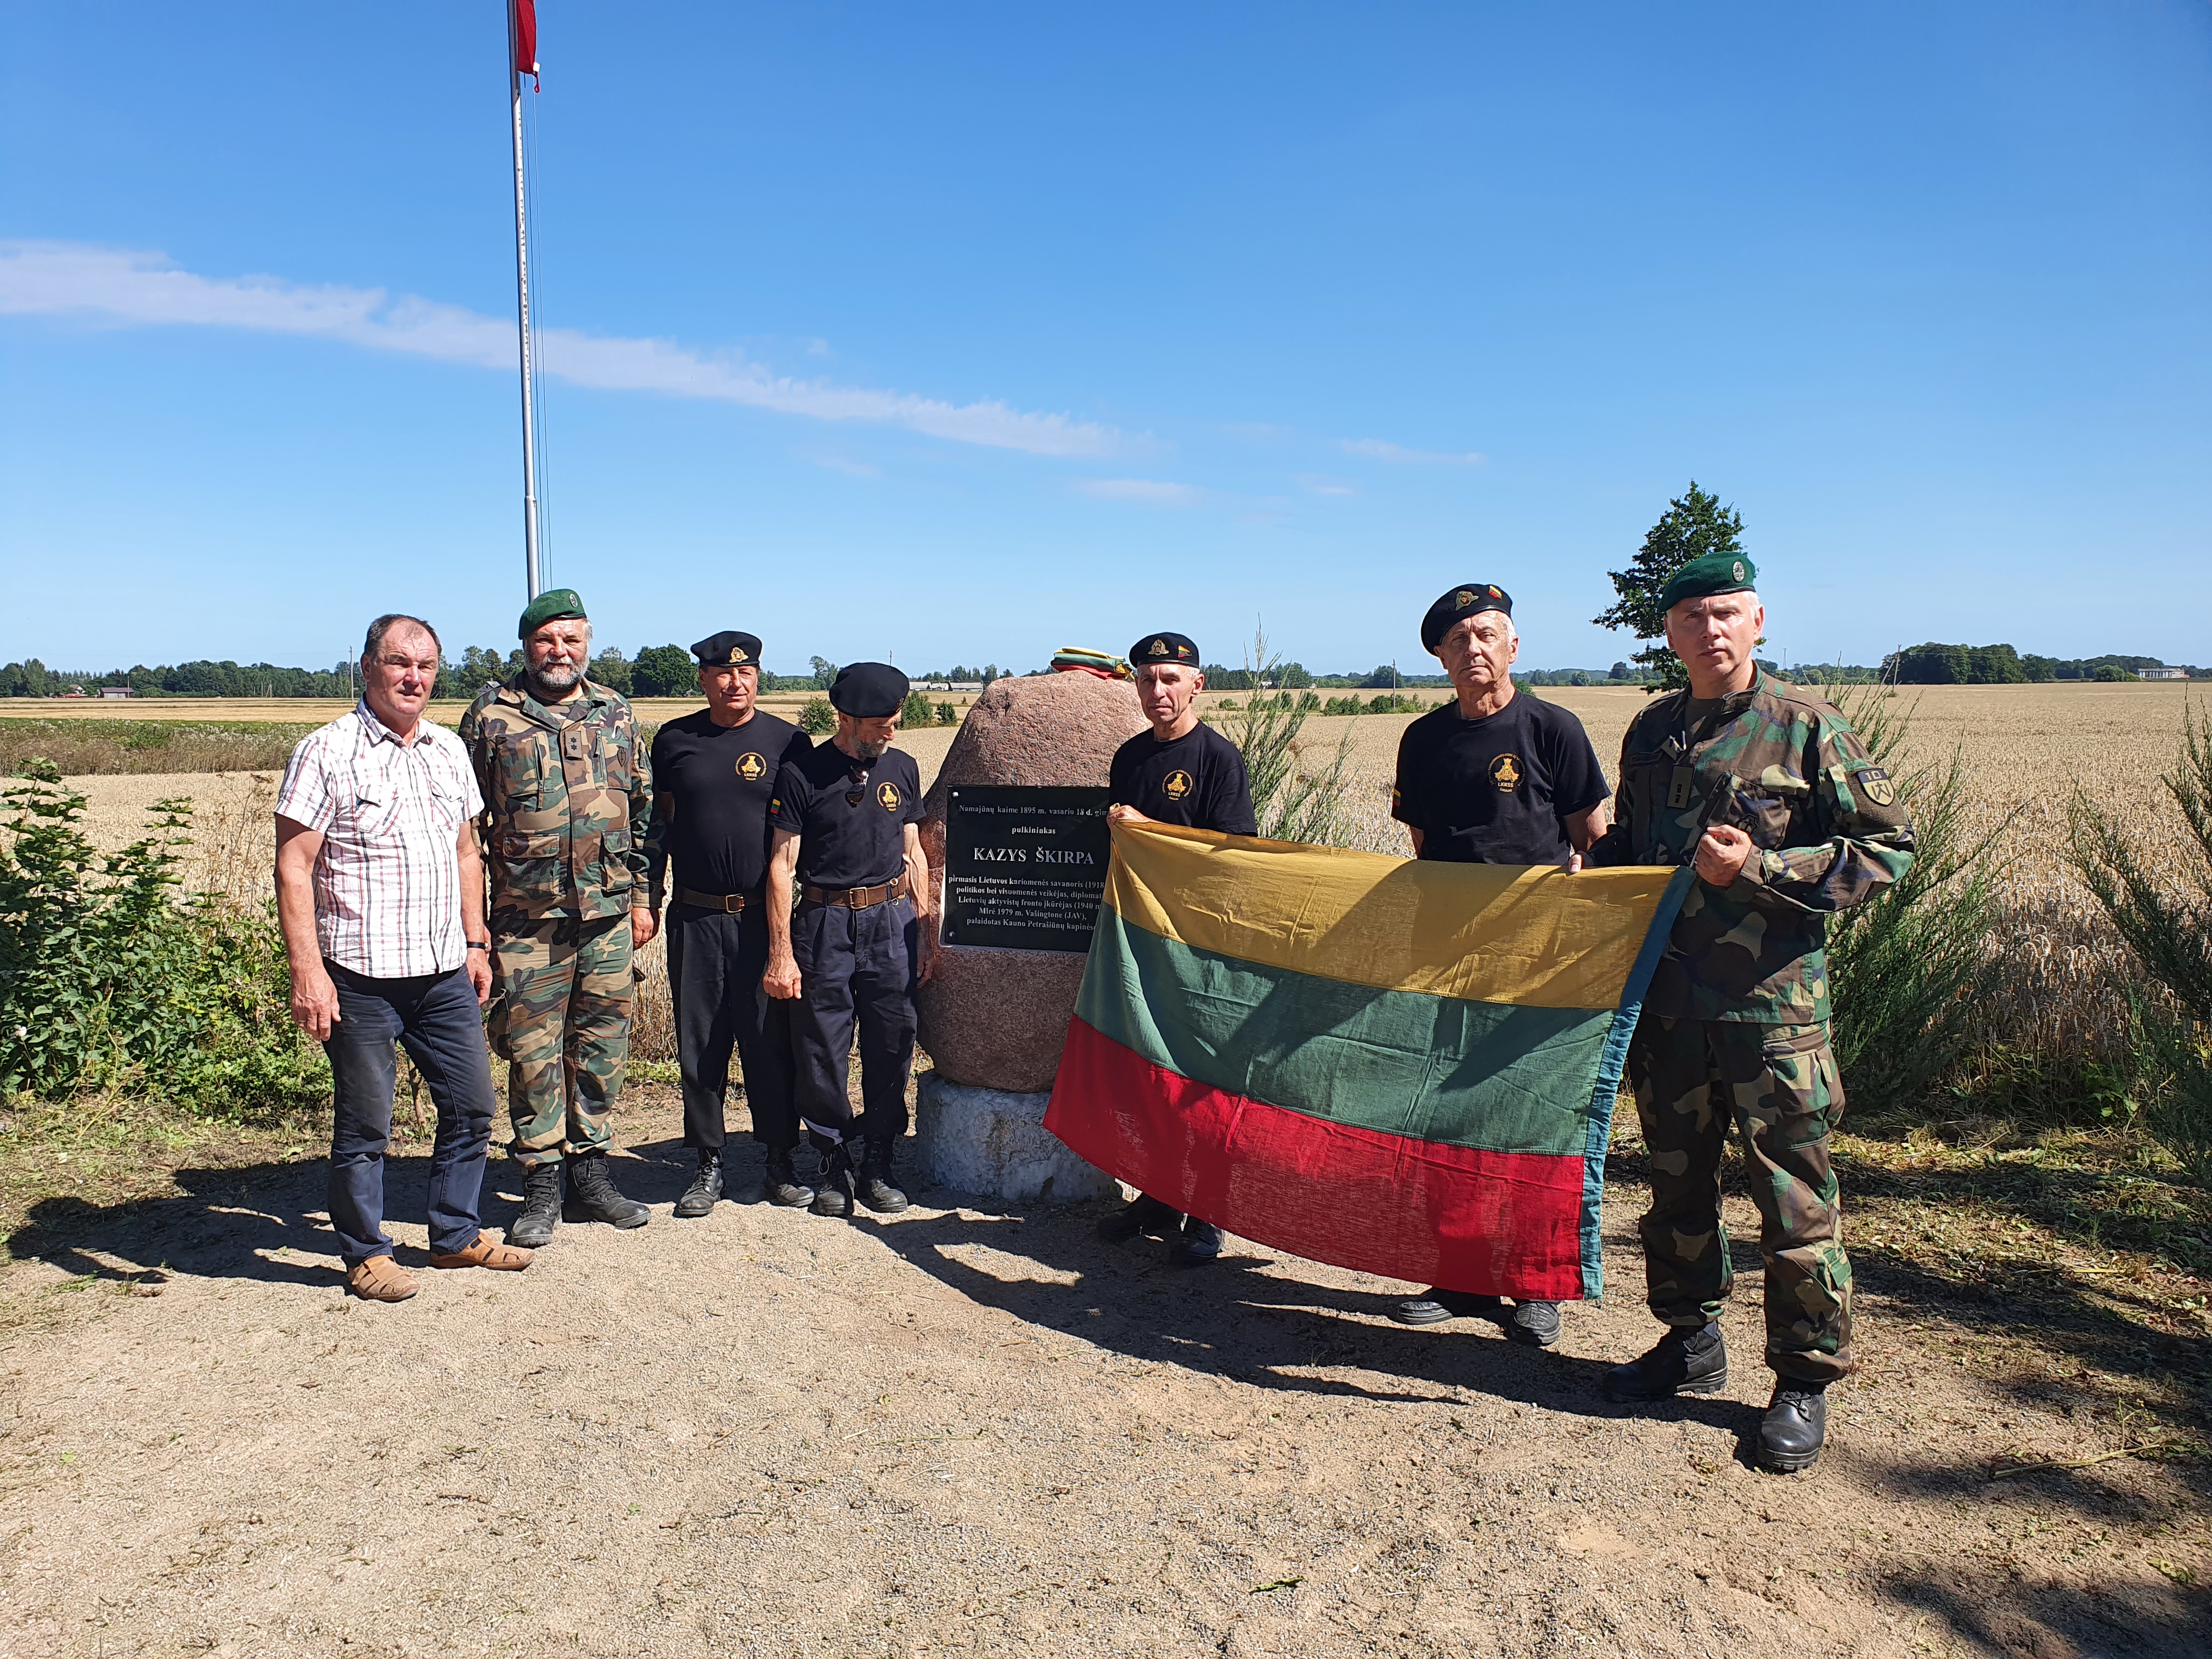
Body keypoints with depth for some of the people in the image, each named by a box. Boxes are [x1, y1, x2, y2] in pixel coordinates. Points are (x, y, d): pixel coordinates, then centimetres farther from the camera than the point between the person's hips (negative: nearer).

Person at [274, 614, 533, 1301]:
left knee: (472, 1107, 12)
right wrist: (307, 972, -17)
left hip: (445, 972, 6)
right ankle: (366, 1254, 22)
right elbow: (293, 868, -11)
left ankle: (455, 1236, 28)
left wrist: (475, 944, 15)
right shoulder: (326, 752, -8)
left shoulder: (449, 751, 11)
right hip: (362, 978, -6)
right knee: (363, 1125, 5)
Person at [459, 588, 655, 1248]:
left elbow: (642, 809, 15)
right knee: (532, 1050, 1)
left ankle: (589, 1175, 21)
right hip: (527, 917, -3)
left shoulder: (616, 713, 10)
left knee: (601, 1045, 9)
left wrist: (641, 896, 11)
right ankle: (541, 1187, 13)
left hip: (607, 914, 3)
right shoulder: (490, 716, 0)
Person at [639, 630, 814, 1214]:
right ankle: (708, 1165, 19)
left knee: (771, 1040, 2)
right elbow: (657, 825, 14)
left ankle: (781, 1160, 16)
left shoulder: (788, 741, 2)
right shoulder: (674, 740, 8)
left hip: (765, 917, -2)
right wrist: (645, 900, 10)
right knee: (699, 1043, 7)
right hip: (694, 918, 2)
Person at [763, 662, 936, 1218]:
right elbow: (782, 865, -4)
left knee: (891, 1048, 5)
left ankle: (877, 1166, 19)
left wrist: (925, 932, 10)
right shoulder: (802, 773, -4)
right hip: (825, 924, -3)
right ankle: (834, 1164, 19)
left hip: (892, 921, 3)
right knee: (822, 1053, 2)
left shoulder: (902, 768, 9)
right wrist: (781, 953, -8)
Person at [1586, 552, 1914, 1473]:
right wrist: (1592, 873, 3)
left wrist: (1759, 868, -16)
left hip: (1771, 1000, -5)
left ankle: (1805, 1380, 18)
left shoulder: (1806, 727, -5)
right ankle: (1691, 1339, 33)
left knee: (1793, 1195, 2)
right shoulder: (1651, 731, 11)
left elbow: (1890, 845, -6)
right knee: (1677, 1179, 15)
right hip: (1667, 998, 5)